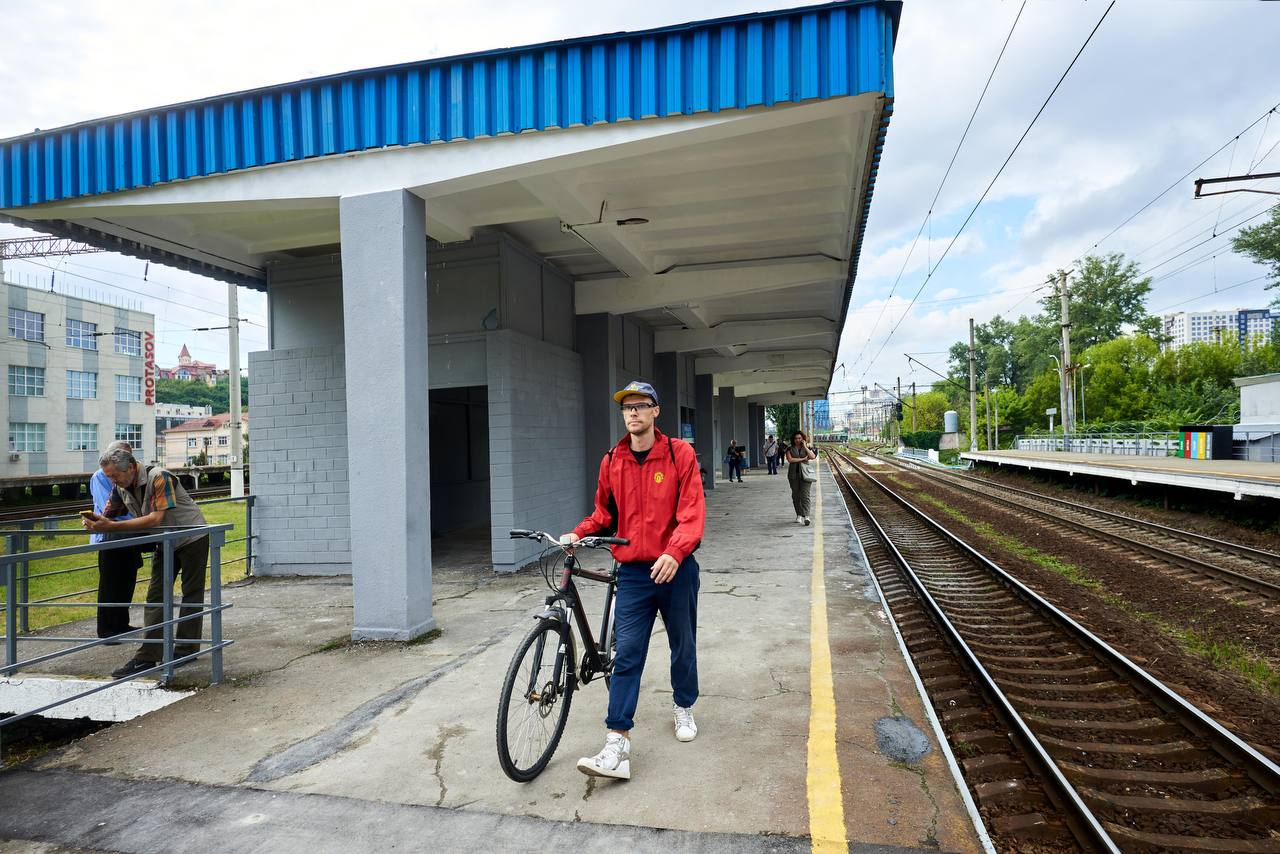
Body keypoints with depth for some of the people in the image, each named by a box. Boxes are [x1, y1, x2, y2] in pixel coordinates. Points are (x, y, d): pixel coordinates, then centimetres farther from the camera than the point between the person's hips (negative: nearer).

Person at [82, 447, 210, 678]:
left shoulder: (159, 478, -27)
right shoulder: (121, 487, -3)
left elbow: (155, 519, -34)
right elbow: (107, 515, 1)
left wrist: (112, 526, -37)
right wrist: (95, 522, -23)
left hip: (192, 539, -7)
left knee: (192, 596, 4)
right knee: (155, 597, 0)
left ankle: (186, 650, 13)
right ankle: (148, 656, 0)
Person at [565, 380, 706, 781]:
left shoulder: (679, 453, -5)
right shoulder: (612, 461, 4)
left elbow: (692, 510, -12)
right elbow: (604, 512, 15)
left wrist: (675, 552, -26)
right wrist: (577, 534, -3)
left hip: (675, 569, -1)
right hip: (633, 572, 1)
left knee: (683, 646, 16)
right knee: (627, 654, -3)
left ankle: (684, 708, 42)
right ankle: (617, 747, -2)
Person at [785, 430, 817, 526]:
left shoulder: (807, 448, 10)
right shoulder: (790, 449, 8)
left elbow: (813, 457, -8)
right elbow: (790, 459, -9)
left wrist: (805, 446, -7)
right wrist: (803, 459, -7)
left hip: (805, 474, -1)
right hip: (793, 475, 1)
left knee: (805, 495, -11)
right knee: (796, 495, 5)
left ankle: (806, 516, -17)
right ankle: (799, 515, 15)